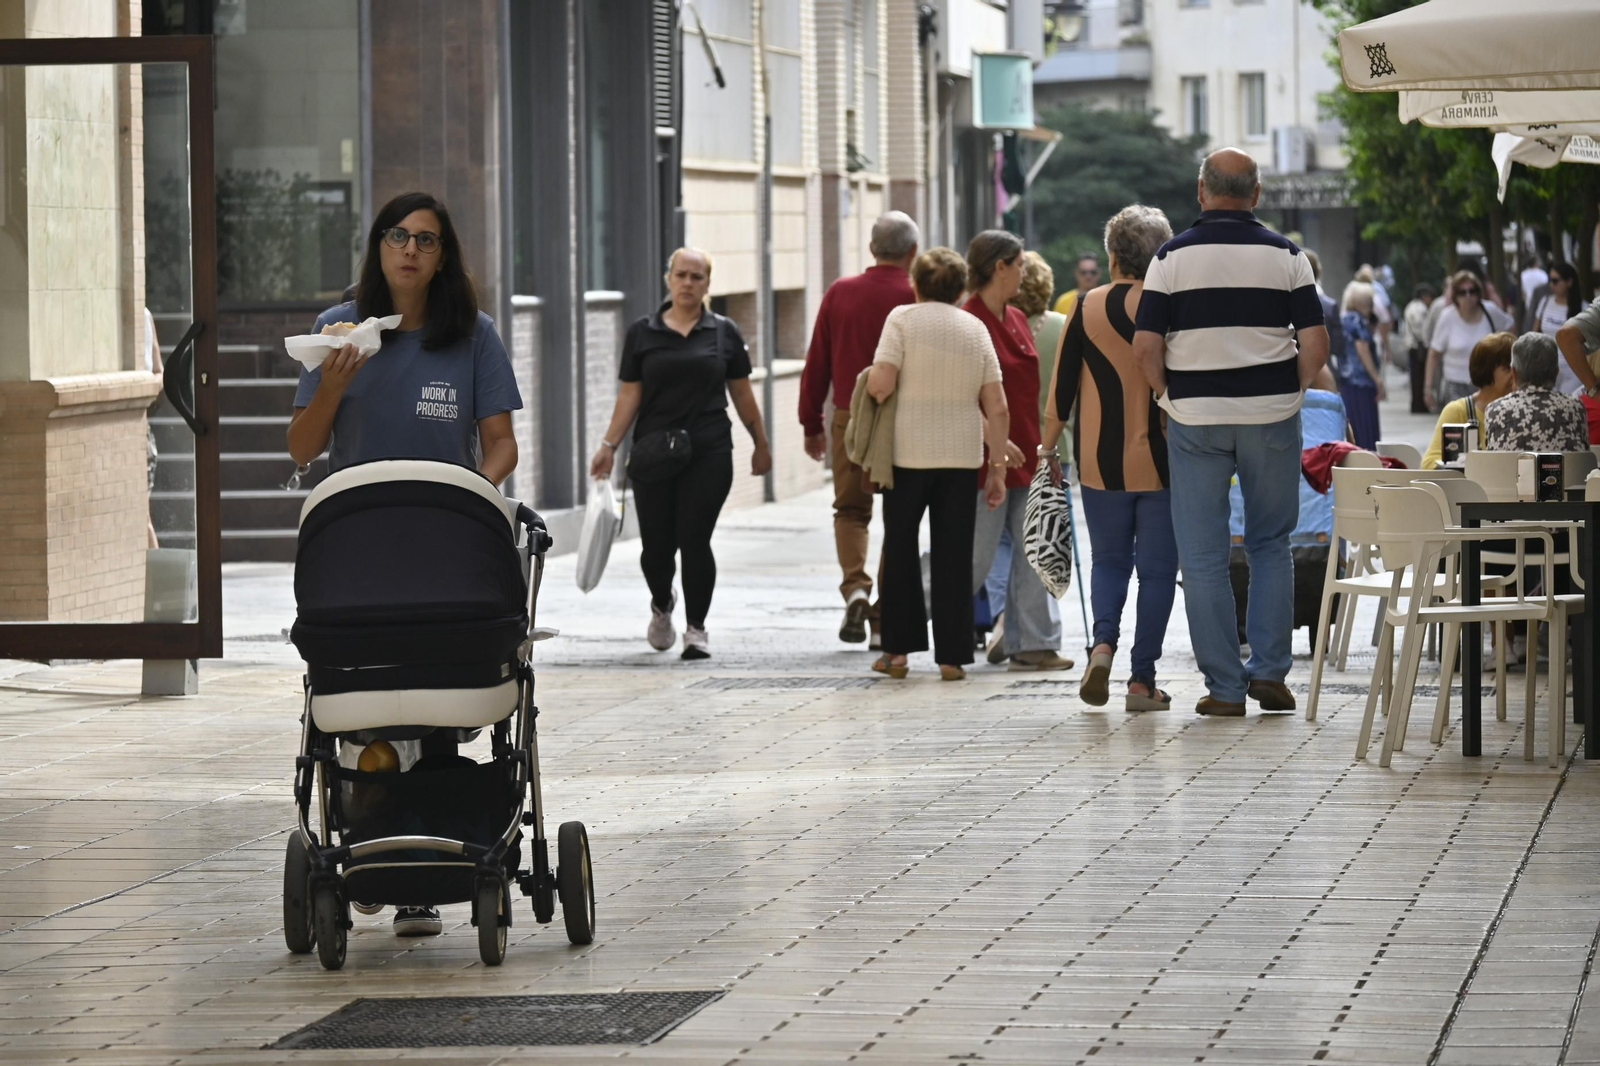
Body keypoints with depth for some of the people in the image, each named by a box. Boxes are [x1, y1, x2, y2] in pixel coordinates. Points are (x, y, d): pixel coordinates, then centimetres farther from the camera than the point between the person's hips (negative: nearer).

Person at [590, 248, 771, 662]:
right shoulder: (642, 333, 5)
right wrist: (609, 445, -3)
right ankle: (662, 605, 32)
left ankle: (696, 628, 8)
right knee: (656, 545, 1)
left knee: (694, 541, -6)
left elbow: (742, 395, 11)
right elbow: (629, 395, 4)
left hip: (709, 455, -1)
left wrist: (761, 445, 13)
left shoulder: (724, 333, 5)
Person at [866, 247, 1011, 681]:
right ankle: (952, 656, 4)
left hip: (908, 452, -2)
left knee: (900, 548, 12)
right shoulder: (975, 328, 6)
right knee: (954, 555, 6)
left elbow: (880, 384, -16)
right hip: (962, 457, 2)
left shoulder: (903, 319, -4)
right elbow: (997, 408, 3)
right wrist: (998, 467, 8)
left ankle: (898, 649, 12)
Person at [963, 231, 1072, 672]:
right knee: (977, 557, -2)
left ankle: (1033, 644, 6)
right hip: (986, 458, -8)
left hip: (1023, 455, 8)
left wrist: (1040, 445, 14)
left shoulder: (1017, 320, 13)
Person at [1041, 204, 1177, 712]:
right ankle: (1142, 680, 3)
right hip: (1161, 460, -1)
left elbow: (1062, 383, 1)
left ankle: (1103, 642, -8)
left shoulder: (1088, 308, -2)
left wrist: (1048, 445, 12)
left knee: (1109, 559, 17)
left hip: (1101, 460, 1)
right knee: (1156, 568, 6)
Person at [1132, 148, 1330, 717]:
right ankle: (1269, 671, 7)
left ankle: (1224, 686, 4)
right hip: (1272, 415, 1)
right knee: (1270, 543, 15)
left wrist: (1170, 395, 8)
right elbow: (1315, 346, -5)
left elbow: (1146, 347, -8)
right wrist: (1287, 391, 10)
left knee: (1203, 556, 4)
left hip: (1195, 416, -1)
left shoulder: (1172, 257, -3)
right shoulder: (1286, 256, -1)